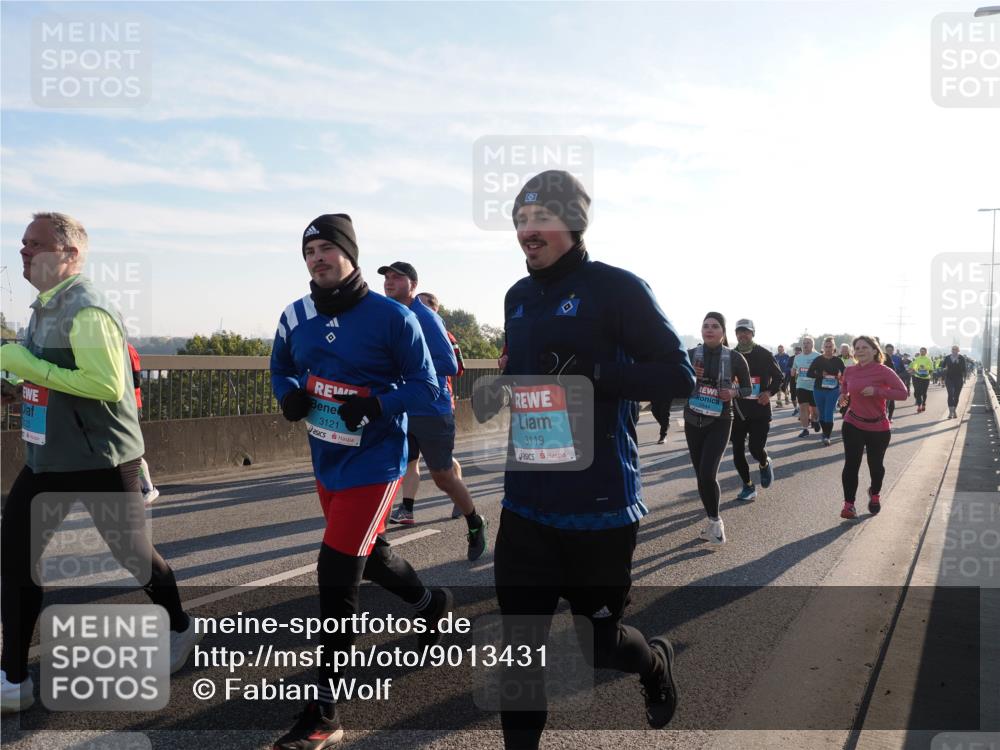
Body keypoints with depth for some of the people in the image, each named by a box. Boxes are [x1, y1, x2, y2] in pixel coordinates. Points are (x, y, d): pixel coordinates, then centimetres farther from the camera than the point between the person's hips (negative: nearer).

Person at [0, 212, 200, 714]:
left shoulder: (87, 311, -19)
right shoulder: (44, 306, 10)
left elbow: (107, 384, -28)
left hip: (102, 461, -9)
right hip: (48, 458, 9)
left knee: (132, 554, 8)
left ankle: (180, 629, 35)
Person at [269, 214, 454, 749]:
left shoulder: (391, 317, -16)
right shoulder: (295, 318, 1)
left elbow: (427, 386, -12)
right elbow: (281, 369, 16)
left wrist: (375, 404, -28)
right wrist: (290, 394, -7)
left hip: (374, 462, -7)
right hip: (326, 462, 7)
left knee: (336, 574, -11)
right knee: (368, 554, 23)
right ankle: (431, 604, 54)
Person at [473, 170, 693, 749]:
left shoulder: (618, 289, -10)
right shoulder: (519, 298, 11)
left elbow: (679, 377, -13)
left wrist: (594, 375, -26)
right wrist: (499, 392, 0)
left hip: (599, 504, -5)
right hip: (527, 501, 5)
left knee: (601, 642, 13)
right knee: (520, 643, 6)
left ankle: (656, 661, 47)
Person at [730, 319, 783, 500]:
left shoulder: (763, 354, -2)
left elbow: (779, 377, 6)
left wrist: (770, 392, -10)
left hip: (759, 411, -3)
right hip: (737, 410, 3)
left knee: (756, 448, -11)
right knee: (737, 451, 2)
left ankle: (764, 464, 26)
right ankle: (748, 487, 19)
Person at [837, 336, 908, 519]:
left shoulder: (884, 371, -14)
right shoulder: (849, 371, -1)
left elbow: (903, 393, -18)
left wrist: (876, 391, -27)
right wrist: (844, 395, 0)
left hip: (878, 427, -2)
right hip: (853, 425, 2)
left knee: (875, 464, 12)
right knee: (851, 464, -5)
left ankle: (875, 493, 42)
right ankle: (848, 503, 4)